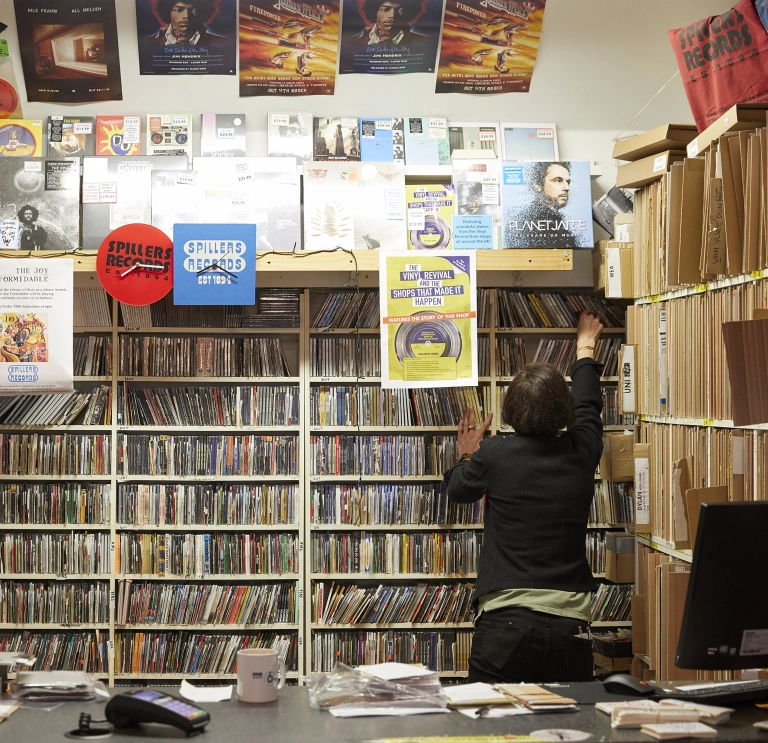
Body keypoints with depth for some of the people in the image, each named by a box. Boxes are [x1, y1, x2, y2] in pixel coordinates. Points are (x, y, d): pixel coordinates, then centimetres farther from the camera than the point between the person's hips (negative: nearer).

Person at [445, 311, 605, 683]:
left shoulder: (493, 454, -4)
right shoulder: (581, 453, 5)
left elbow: (457, 490, 18)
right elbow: (587, 407, 28)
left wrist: (466, 456, 40)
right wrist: (585, 349, 47)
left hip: (505, 621, -3)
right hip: (569, 624, 3)